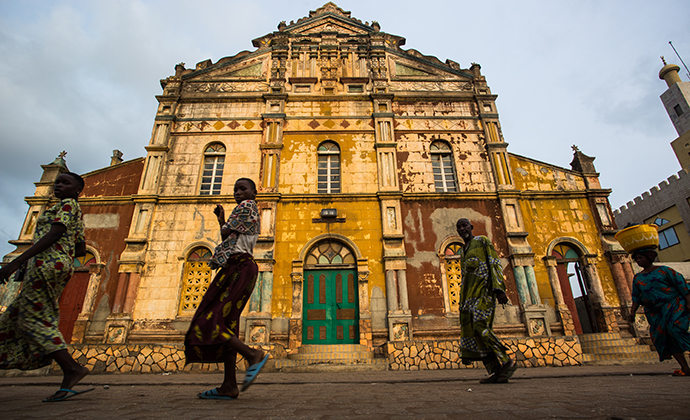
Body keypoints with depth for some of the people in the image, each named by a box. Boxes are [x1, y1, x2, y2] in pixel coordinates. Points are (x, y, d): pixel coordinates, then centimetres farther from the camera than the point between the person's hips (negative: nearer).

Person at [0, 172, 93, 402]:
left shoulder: (68, 204, -2)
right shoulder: (76, 213, 23)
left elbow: (54, 235, -17)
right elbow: (81, 249, 21)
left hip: (48, 263, -10)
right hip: (61, 265, 10)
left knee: (33, 319, -10)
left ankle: (71, 368, -16)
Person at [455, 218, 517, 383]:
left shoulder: (482, 241, 5)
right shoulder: (464, 251, 25)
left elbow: (495, 264, -5)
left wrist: (499, 289, -18)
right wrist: (463, 301, 18)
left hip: (483, 289, -7)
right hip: (469, 295, 7)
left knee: (480, 327, -20)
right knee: (472, 330, -2)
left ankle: (507, 362, -6)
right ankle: (495, 371, 1)